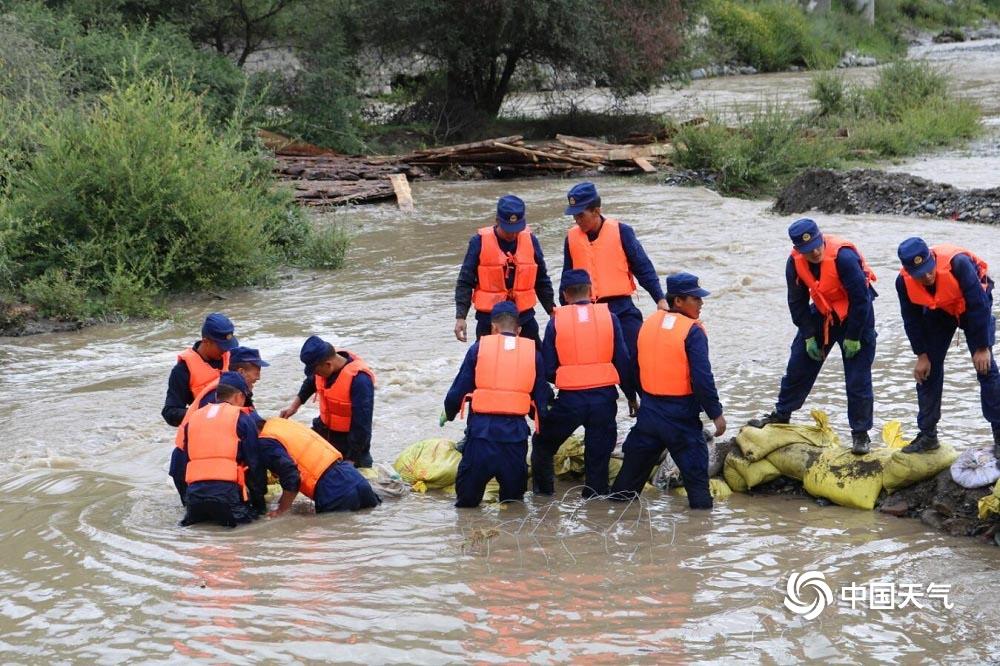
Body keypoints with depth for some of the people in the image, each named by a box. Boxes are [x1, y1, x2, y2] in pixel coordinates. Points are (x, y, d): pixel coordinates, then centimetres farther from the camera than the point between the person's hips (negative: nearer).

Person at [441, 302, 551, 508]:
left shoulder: (479, 347, 5)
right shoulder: (532, 351, 10)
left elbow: (457, 392, 5)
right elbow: (541, 400, 12)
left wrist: (448, 414, 26)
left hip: (482, 428, -1)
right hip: (516, 430, 1)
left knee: (467, 500, 7)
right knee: (513, 499, 14)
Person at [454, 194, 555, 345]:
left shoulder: (530, 240, 2)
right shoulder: (480, 242, -7)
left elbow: (542, 281, 13)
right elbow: (465, 283, -4)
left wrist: (552, 310, 12)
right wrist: (460, 317, -11)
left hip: (524, 317, 3)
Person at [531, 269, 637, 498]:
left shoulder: (556, 321, 0)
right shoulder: (608, 317, 1)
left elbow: (547, 370, 1)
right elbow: (623, 361, 3)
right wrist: (631, 397, 15)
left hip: (569, 400, -1)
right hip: (604, 397, 1)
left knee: (543, 443, 21)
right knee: (598, 455, 11)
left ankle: (543, 490, 26)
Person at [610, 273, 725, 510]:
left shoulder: (648, 324, 6)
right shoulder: (692, 331, -14)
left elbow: (636, 368, 13)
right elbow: (702, 378, -19)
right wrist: (716, 413, -11)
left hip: (649, 408, 6)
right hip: (681, 415, -6)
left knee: (636, 460, 18)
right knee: (694, 465, 3)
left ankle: (620, 498, 27)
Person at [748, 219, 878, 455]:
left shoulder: (843, 256, -32)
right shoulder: (795, 263, -14)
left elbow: (860, 299, -25)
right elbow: (797, 302, -1)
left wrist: (853, 338, -19)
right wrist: (808, 336, -4)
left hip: (855, 315, -5)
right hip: (822, 314, 5)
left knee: (858, 379, -6)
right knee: (798, 366, 8)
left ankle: (860, 434, 5)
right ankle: (780, 416, 24)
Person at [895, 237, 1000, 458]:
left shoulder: (957, 263, -39)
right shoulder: (904, 281, -26)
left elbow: (979, 306, -30)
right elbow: (912, 319, -10)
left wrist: (982, 348, -25)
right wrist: (922, 356, -8)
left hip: (970, 305, -4)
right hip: (938, 311, 4)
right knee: (928, 369, -1)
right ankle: (927, 435, 8)